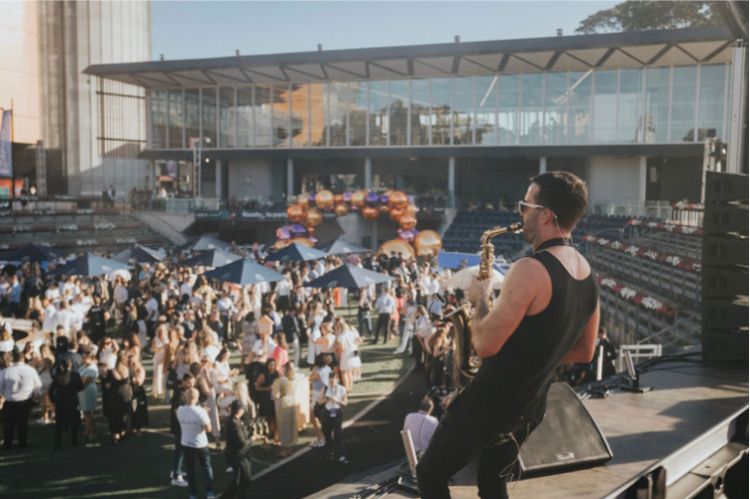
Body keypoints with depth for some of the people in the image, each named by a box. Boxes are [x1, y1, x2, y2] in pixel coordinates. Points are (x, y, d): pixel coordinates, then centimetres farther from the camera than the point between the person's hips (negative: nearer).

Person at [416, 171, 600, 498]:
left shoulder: (530, 271, -26)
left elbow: (484, 345, -23)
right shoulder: (588, 276, 1)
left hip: (490, 404, -8)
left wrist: (480, 299, -7)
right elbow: (584, 353, 11)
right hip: (530, 408, 8)